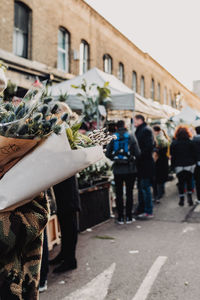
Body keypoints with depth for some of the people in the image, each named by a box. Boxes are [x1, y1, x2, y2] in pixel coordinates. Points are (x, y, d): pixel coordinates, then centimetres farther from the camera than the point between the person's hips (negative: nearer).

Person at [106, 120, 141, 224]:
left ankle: (120, 217, 13)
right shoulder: (131, 136, -4)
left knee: (119, 194, 8)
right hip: (130, 169, 0)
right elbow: (137, 153, -8)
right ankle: (128, 217, 12)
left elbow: (107, 154, -4)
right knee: (129, 193, 8)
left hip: (117, 170, 1)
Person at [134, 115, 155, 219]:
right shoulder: (139, 131, 17)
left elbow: (150, 146, -21)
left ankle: (148, 211, 2)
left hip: (145, 163, -10)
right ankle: (141, 209, 25)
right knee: (140, 187, 15)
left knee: (145, 187, -5)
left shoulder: (146, 130, -11)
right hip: (141, 164, 10)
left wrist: (140, 155, -19)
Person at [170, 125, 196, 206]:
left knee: (181, 182, 7)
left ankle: (181, 199, 9)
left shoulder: (174, 143, -5)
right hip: (189, 165, 1)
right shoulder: (191, 142, -3)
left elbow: (172, 156, -1)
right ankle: (190, 198, 6)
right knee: (189, 182, 12)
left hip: (179, 166, -1)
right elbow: (194, 154, 1)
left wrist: (173, 166, 6)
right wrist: (194, 164, 10)